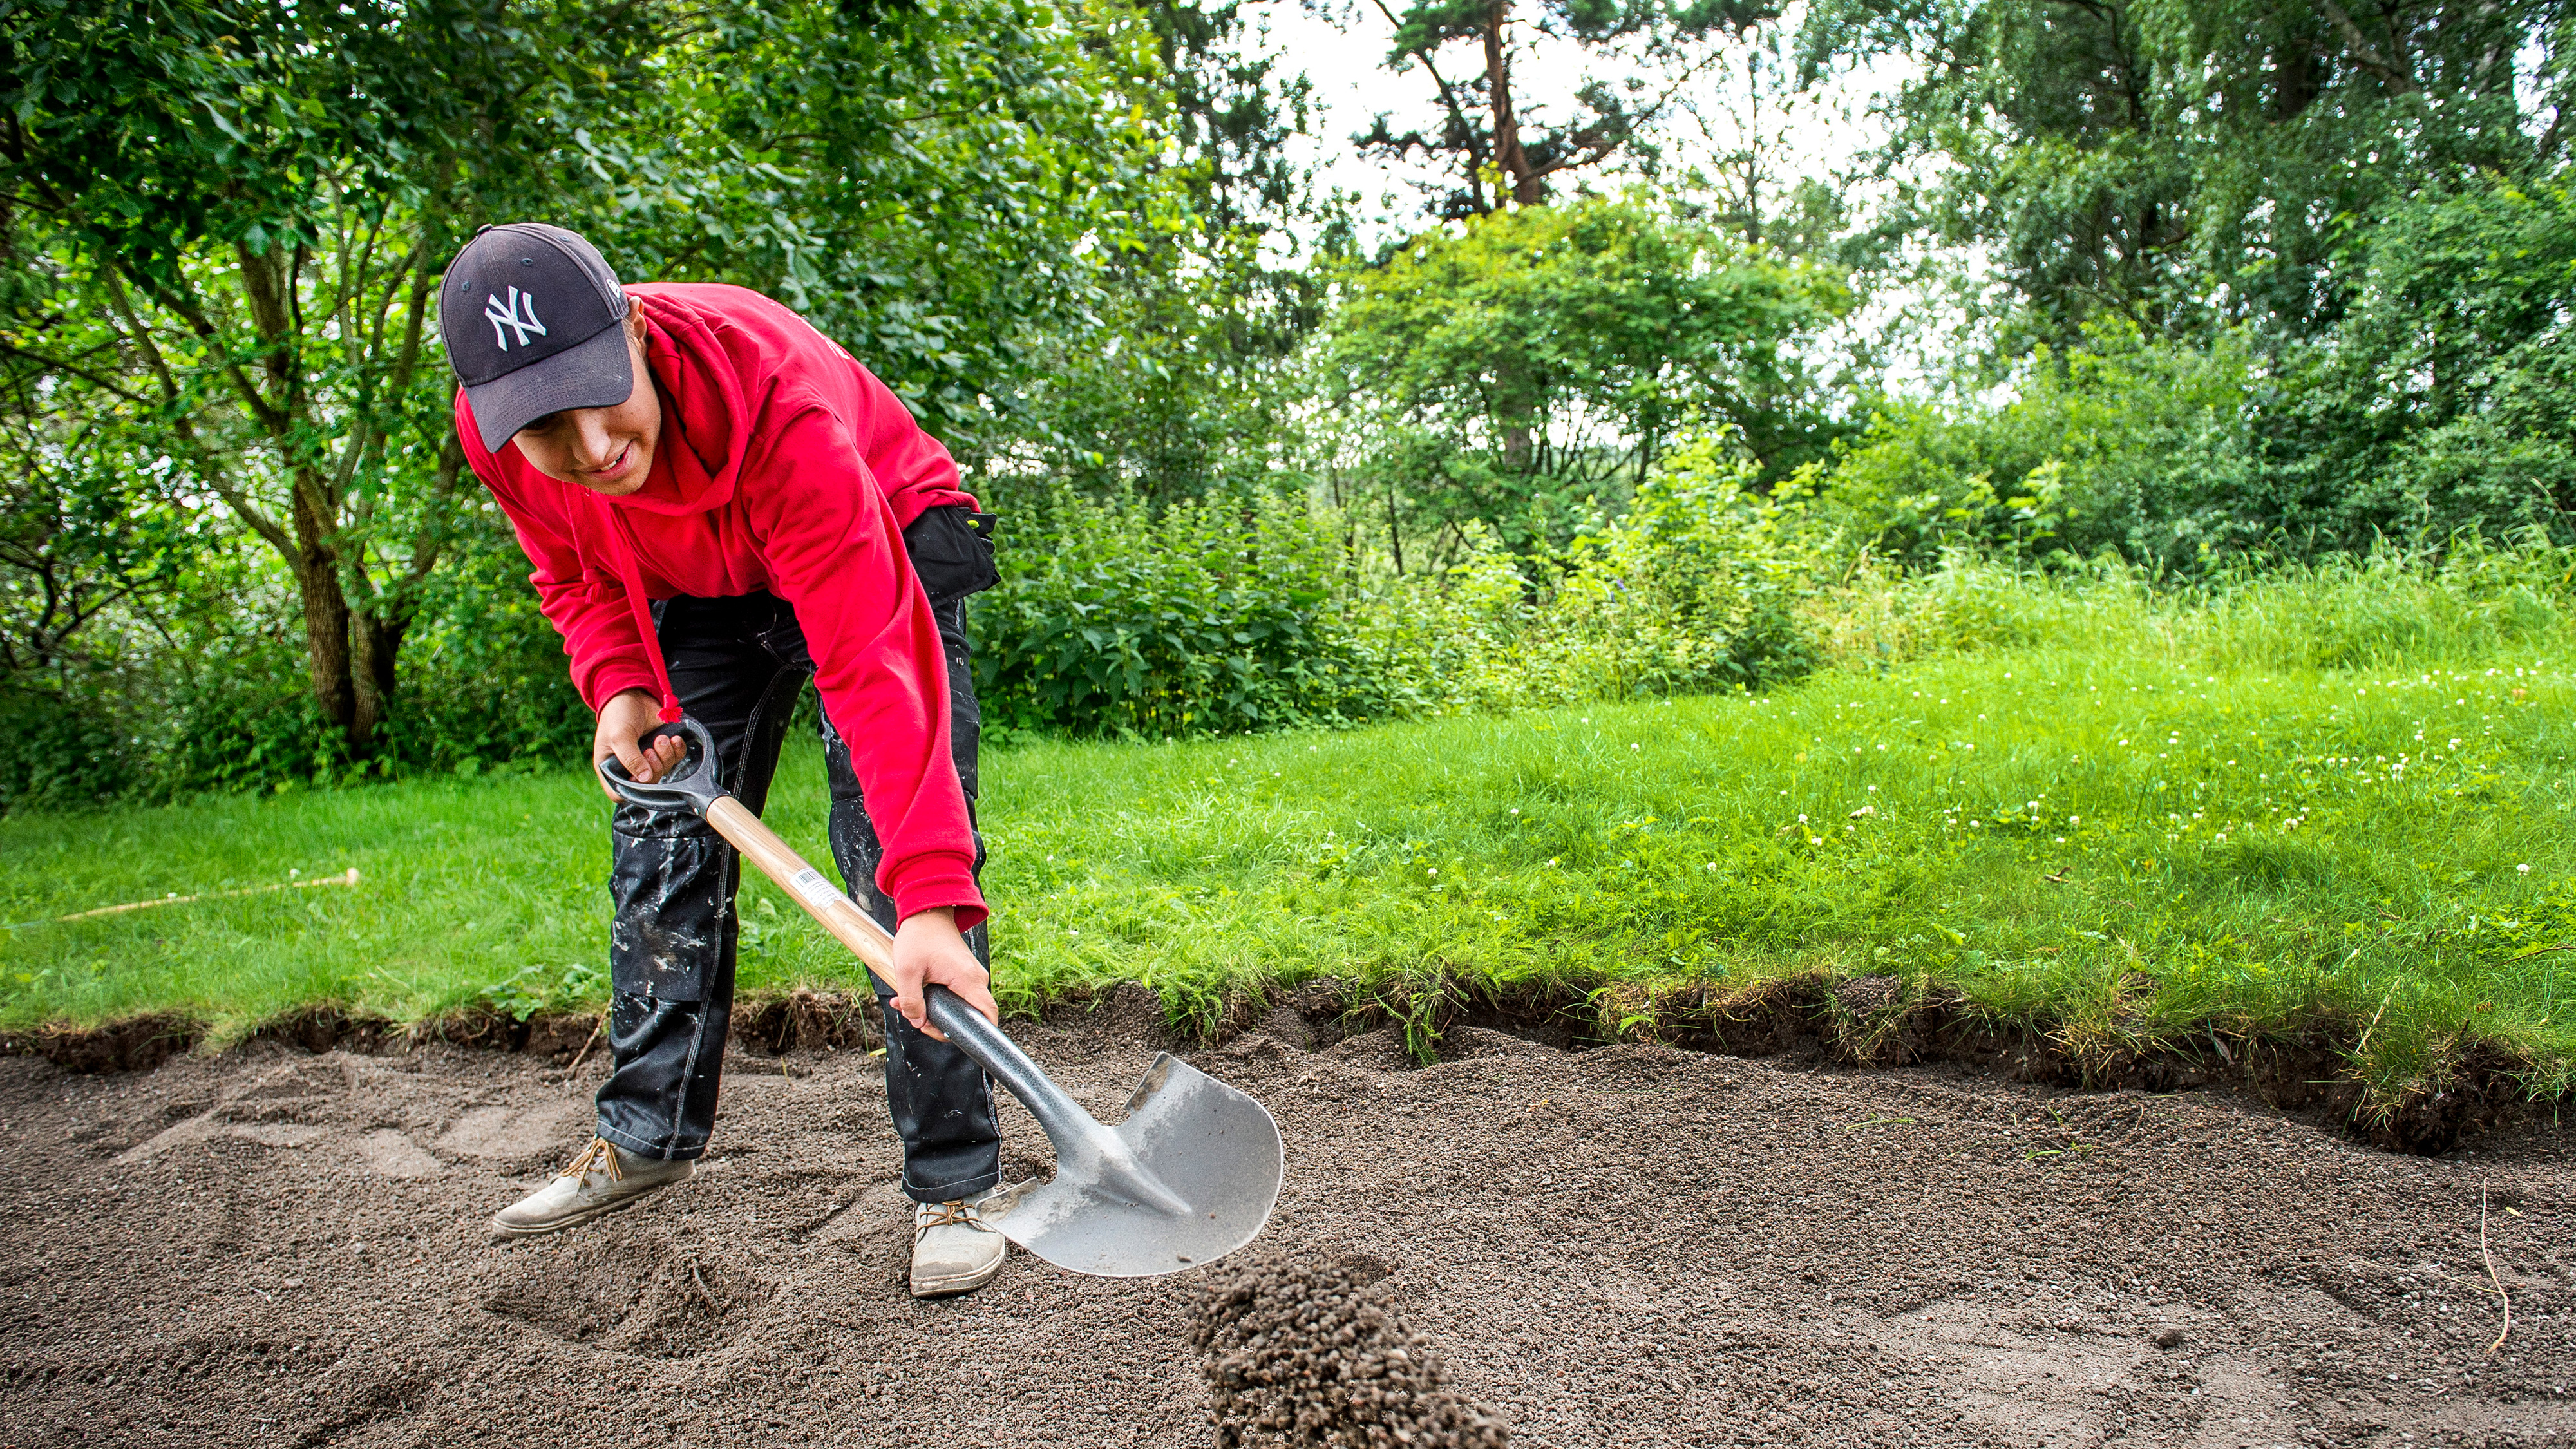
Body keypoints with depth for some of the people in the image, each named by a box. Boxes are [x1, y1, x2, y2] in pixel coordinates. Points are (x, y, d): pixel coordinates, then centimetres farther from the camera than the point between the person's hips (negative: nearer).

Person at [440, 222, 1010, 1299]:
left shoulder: (779, 410, -42)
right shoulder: (495, 433, -23)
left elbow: (874, 660, -47)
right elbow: (575, 573, 0)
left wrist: (933, 897, -55)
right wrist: (618, 686, -21)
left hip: (882, 553, -5)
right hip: (702, 592, 6)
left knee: (893, 851, -19)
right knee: (660, 845, 7)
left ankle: (950, 1186, -9)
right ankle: (647, 1137, 27)